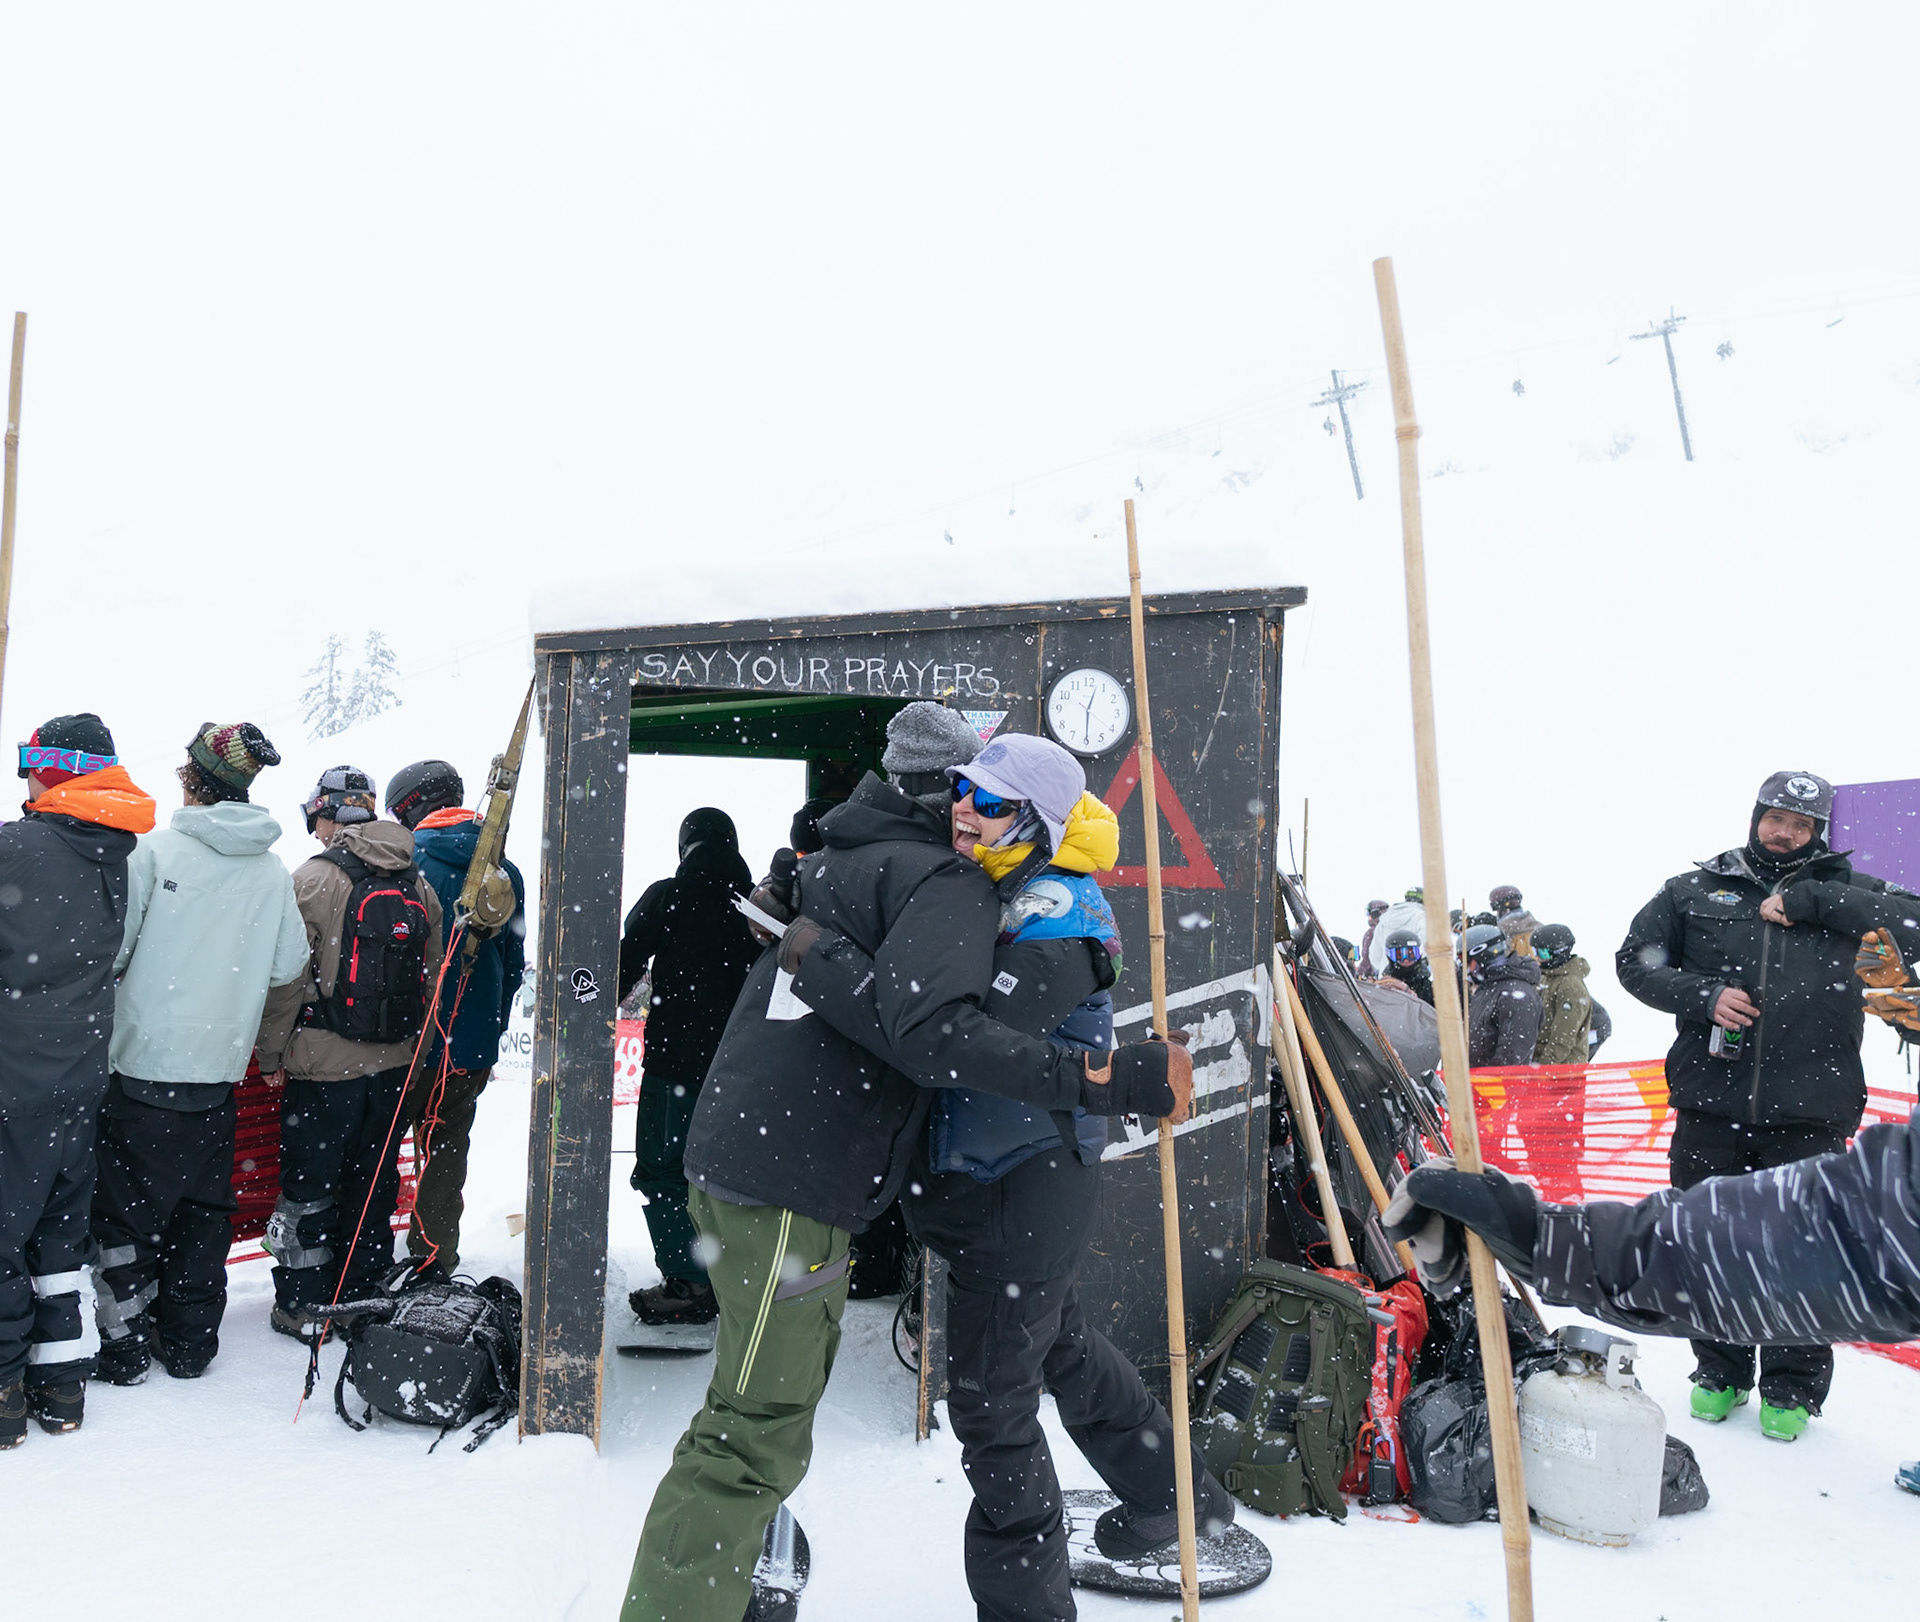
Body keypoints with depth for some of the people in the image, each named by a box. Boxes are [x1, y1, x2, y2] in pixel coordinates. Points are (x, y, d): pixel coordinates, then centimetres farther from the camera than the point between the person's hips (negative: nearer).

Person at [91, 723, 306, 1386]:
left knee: (127, 1206, 9)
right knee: (204, 1207, 14)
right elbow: (289, 965, 5)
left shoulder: (153, 850, -11)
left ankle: (125, 1345, 15)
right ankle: (189, 1343, 21)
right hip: (220, 1066, 3)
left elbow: (108, 951, -10)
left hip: (143, 1063, -3)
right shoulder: (272, 871, 0)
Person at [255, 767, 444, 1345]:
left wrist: (271, 1054, 1)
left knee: (309, 1183, 8)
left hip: (325, 1064, -5)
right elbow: (431, 976, 10)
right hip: (395, 1064, 5)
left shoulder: (315, 878, -11)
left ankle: (304, 1307, 16)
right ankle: (364, 1295, 24)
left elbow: (287, 978, -10)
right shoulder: (418, 883, 5)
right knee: (374, 1183, 15)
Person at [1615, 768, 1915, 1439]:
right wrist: (1704, 994, -8)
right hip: (1711, 1107, 1)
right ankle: (1719, 1372, 28)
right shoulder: (1695, 891, 9)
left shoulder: (1843, 893, 9)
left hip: (1807, 1113, -1)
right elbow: (1635, 959, 9)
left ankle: (1792, 1387, 23)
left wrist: (1808, 899, -12)